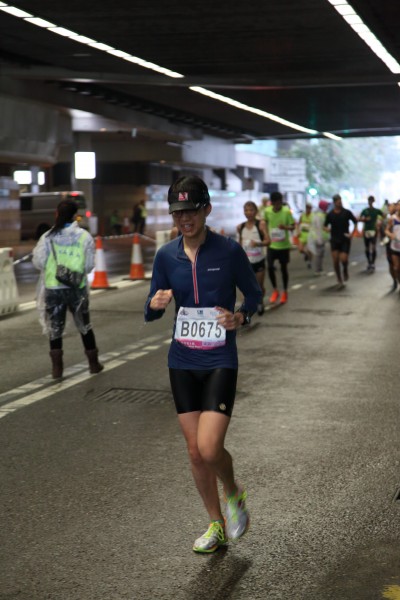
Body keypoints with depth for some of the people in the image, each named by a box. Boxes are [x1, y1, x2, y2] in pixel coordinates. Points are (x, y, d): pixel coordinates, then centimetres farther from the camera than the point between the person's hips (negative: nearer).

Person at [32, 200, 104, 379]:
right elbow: (89, 265, -4)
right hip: (78, 288, 1)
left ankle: (57, 366, 5)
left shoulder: (48, 237, -8)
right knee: (84, 325, 17)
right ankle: (93, 363, 25)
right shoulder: (84, 236, -7)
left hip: (53, 288, -1)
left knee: (55, 327, 11)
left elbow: (38, 262, -4)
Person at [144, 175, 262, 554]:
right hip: (182, 363, 4)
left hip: (219, 363, -4)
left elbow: (254, 294, 4)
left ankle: (233, 494, 20)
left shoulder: (229, 251, -9)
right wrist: (155, 304, -17)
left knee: (209, 449, -14)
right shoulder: (166, 256, 0)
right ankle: (217, 525, 29)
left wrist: (240, 317, -17)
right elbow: (150, 314, 6)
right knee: (194, 451, 9)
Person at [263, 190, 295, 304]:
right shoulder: (267, 211, -6)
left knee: (283, 268, 7)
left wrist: (285, 227, -29)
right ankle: (275, 290, 15)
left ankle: (285, 292, 24)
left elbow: (293, 226, -8)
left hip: (284, 245, -2)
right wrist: (267, 235, 0)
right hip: (271, 244, 2)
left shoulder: (286, 211, -13)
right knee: (270, 267, -6)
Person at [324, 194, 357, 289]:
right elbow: (325, 226, 12)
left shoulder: (347, 212, -1)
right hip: (334, 240, 1)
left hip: (345, 239, -1)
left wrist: (352, 234, -2)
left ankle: (345, 270, 23)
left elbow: (355, 222, 8)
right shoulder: (330, 214, 2)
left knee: (343, 259, -13)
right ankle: (340, 281, 9)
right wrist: (328, 229, -10)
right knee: (335, 261, -4)